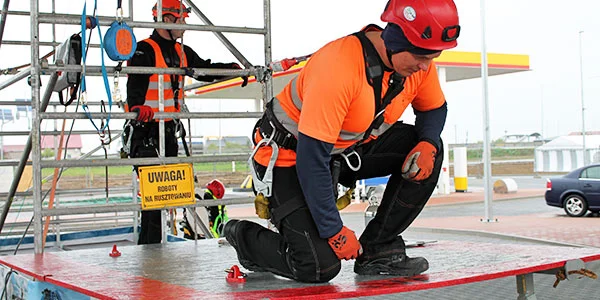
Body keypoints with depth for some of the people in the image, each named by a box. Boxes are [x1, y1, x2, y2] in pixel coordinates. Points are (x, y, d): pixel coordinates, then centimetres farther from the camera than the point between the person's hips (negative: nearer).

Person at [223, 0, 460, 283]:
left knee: (428, 152, -12)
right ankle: (243, 236, 11)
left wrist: (427, 144, -14)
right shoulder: (338, 68, -34)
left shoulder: (418, 60, -12)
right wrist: (334, 231, -25)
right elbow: (311, 158, -31)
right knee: (319, 267, -18)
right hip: (289, 156, -7)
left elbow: (434, 108, 10)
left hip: (348, 149, 7)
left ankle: (378, 250, -3)